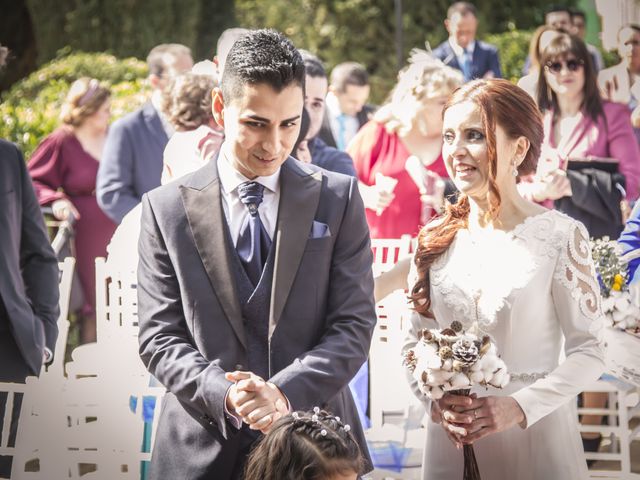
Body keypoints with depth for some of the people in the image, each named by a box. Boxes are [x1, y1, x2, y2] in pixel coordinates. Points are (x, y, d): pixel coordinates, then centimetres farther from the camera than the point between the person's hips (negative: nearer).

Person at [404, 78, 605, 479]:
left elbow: (589, 351, -8)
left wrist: (519, 406, -20)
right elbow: (416, 341, 9)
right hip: (451, 441, 4)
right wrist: (437, 400, -10)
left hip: (534, 436, -3)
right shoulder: (436, 240, 4)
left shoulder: (559, 235, -8)